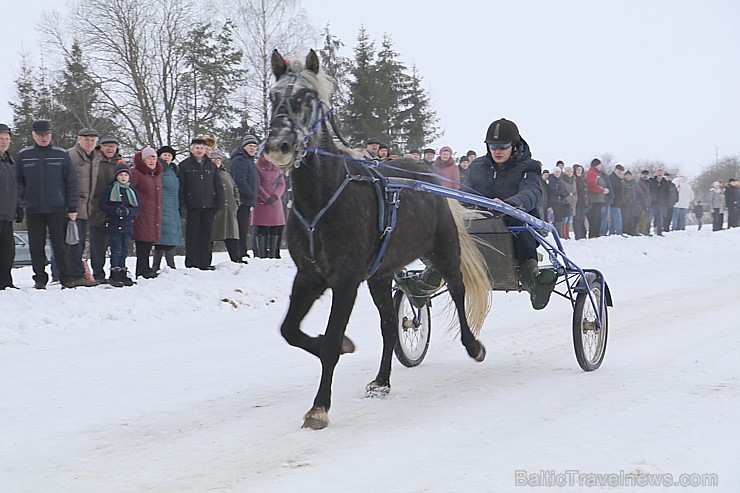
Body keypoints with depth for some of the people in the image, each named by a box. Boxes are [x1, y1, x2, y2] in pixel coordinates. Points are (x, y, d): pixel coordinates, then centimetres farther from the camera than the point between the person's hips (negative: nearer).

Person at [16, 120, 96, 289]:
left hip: (57, 208, -2)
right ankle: (40, 279, 13)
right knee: (36, 246, 5)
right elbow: (18, 180, 16)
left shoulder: (61, 154, 3)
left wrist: (72, 207, -1)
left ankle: (67, 278, 2)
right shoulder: (24, 156, 7)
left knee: (60, 245, -1)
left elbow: (71, 182, 3)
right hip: (33, 210, 2)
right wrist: (23, 197, 1)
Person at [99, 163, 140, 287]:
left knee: (124, 251, 7)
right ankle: (114, 274, -5)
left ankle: (122, 273, 14)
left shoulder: (132, 191, 12)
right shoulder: (110, 189, 3)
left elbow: (138, 208, 6)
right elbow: (103, 205, -3)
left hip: (127, 225, 4)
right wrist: (116, 211, -18)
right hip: (114, 225, -3)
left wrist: (128, 211, -15)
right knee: (116, 250, -8)